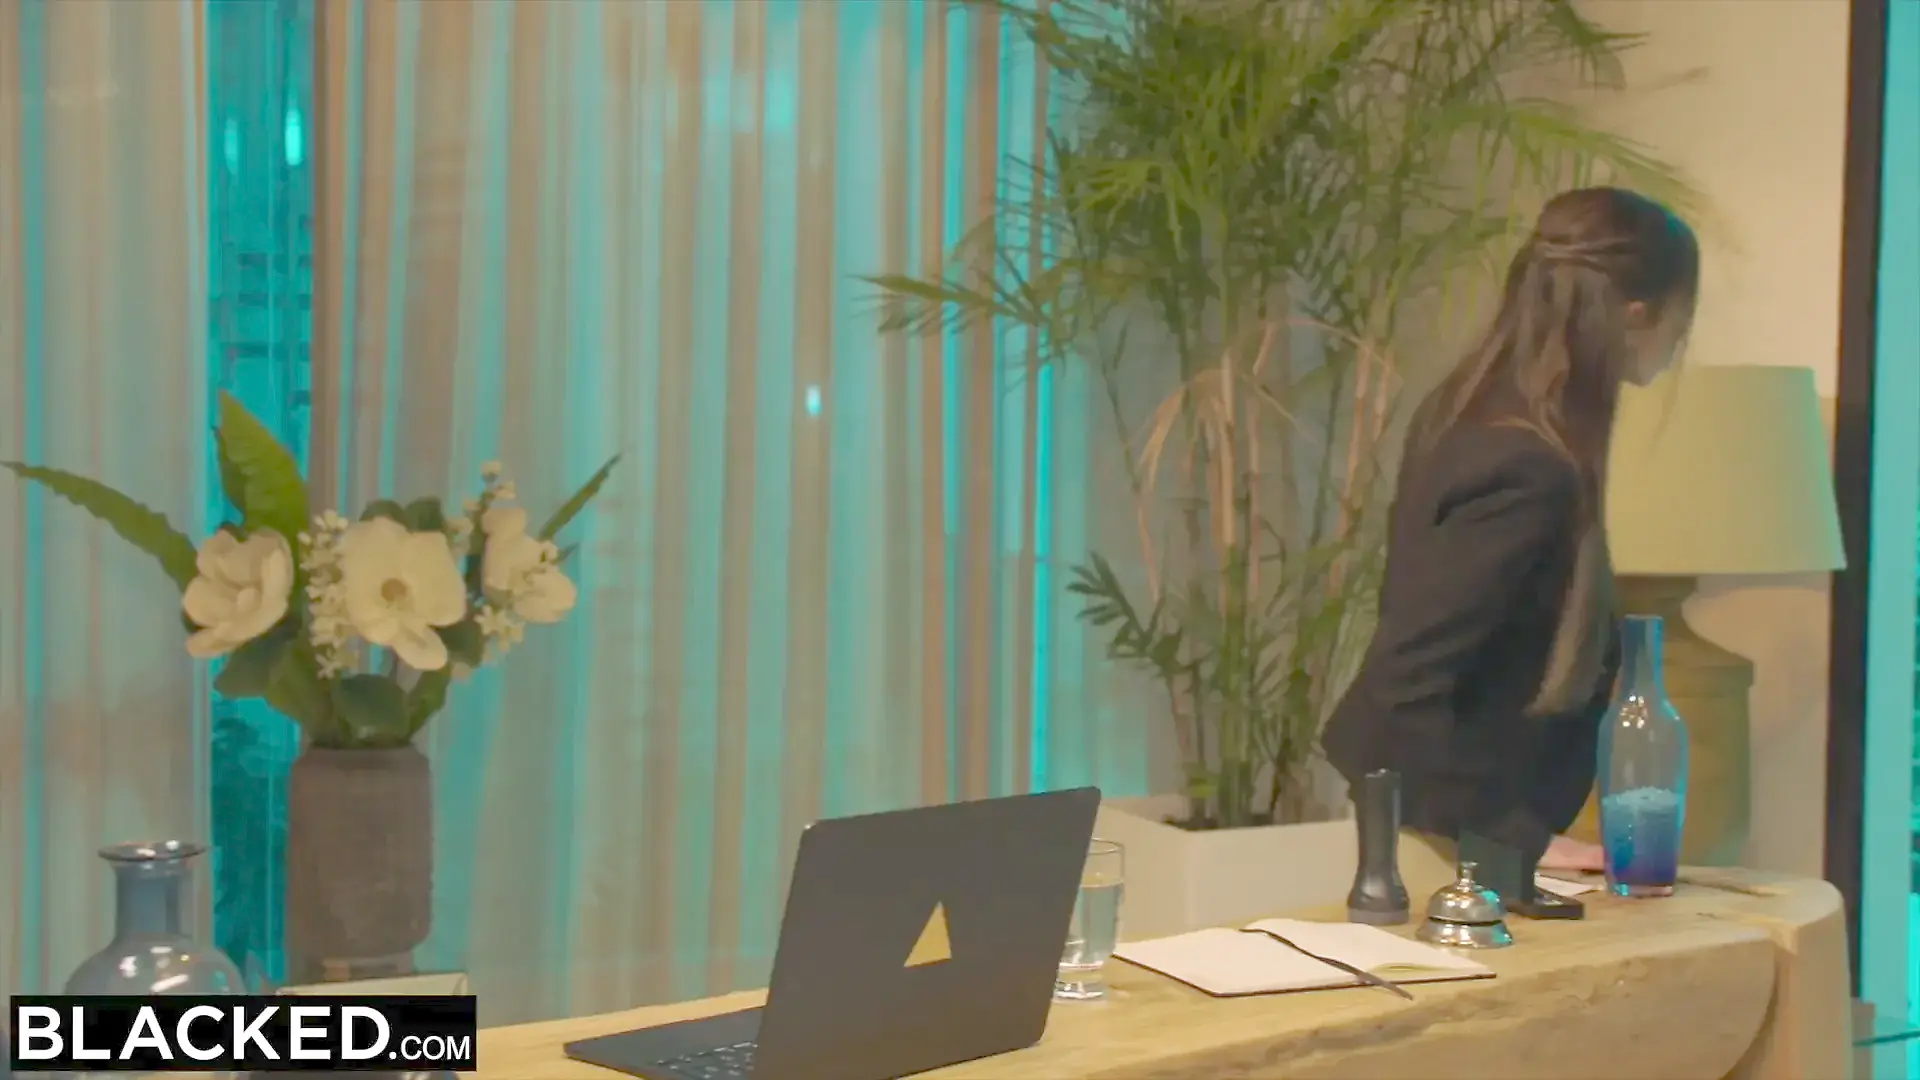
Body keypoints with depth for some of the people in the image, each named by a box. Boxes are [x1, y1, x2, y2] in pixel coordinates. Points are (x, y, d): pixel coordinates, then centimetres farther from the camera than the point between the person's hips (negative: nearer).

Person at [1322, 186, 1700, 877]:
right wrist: (1515, 840, -23)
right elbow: (1406, 682, -29)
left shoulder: (1471, 410, 1)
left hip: (1424, 807, 9)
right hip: (1452, 836, -9)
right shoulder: (1528, 469, -26)